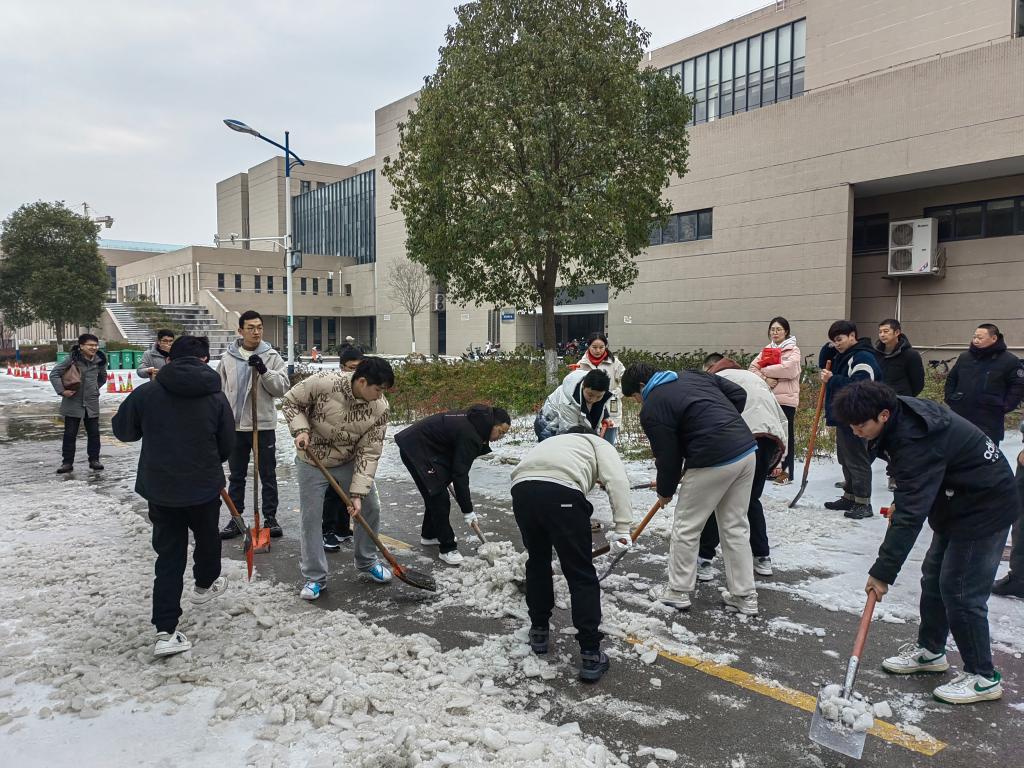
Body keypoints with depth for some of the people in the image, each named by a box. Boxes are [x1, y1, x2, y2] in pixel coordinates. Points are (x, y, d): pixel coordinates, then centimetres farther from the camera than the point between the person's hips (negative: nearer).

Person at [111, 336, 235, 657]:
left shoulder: (146, 393, -8)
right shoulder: (215, 396, -9)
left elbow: (122, 430, 6)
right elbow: (227, 446, -1)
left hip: (159, 488, 1)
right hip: (204, 487, -1)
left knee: (169, 556, 9)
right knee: (207, 537, 26)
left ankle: (166, 632, 3)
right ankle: (205, 584, 51)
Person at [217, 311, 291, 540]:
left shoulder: (272, 357, -3)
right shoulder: (228, 358, 3)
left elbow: (282, 388, -10)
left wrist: (264, 371, -24)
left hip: (264, 426, -2)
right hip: (234, 426, 2)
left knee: (268, 475, 7)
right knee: (236, 476, 11)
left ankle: (270, 518, 18)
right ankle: (236, 519, 21)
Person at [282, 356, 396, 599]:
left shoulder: (380, 407, -21)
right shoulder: (323, 382, -30)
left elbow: (369, 452, -18)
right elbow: (291, 402, -12)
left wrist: (358, 493, -22)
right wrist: (300, 429, -28)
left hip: (350, 461, 3)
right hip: (312, 462, -3)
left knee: (370, 508, 7)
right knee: (311, 518, 0)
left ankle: (367, 561, 31)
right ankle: (315, 577, 17)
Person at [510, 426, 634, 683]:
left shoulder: (551, 442, 43)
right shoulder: (598, 443, 30)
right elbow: (616, 481, 6)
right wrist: (622, 529, 2)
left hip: (521, 488, 5)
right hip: (562, 492, -5)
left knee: (537, 561, 28)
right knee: (581, 575, 9)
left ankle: (539, 631, 39)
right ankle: (590, 655, 13)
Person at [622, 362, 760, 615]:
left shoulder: (652, 410, -4)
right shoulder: (692, 375, 17)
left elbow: (668, 458, -2)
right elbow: (738, 394, 15)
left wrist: (665, 491, 14)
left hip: (713, 463, -8)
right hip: (748, 451, 8)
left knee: (686, 528, 10)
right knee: (735, 527, 17)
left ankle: (678, 592, 22)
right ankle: (745, 596, 23)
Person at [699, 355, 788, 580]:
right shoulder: (753, 376, 35)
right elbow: (782, 418, 31)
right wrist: (778, 458, 32)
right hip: (773, 438, 7)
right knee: (752, 499, 24)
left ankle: (704, 560, 8)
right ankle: (762, 558, 28)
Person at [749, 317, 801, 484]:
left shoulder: (793, 349, -2)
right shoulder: (766, 350, 16)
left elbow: (789, 368, -19)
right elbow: (753, 367, 5)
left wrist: (766, 370, -10)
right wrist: (765, 378, -13)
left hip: (785, 398, -5)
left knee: (785, 434, -1)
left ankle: (786, 471, 5)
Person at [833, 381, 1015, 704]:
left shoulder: (916, 441, -34)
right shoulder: (902, 416, -4)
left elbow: (911, 515, -35)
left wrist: (883, 572, -32)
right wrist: (896, 515, 10)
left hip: (985, 506, -10)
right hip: (957, 501, 10)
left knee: (960, 590, -7)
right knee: (934, 577, 16)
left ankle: (983, 677, 8)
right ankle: (930, 650, 31)